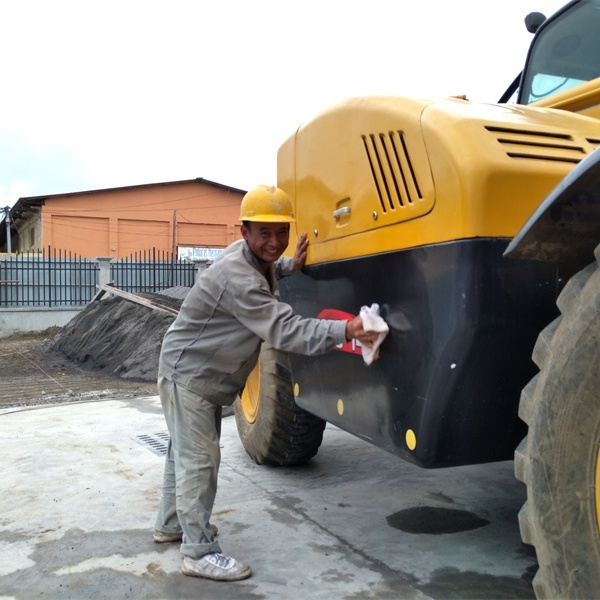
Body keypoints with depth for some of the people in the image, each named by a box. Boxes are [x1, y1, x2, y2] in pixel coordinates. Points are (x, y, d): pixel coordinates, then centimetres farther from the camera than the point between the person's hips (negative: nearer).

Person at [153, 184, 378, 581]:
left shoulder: (253, 256, -1)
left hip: (207, 376, 10)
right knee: (199, 460, -6)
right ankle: (200, 553, 5)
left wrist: (291, 265, 6)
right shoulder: (236, 277, -32)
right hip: (189, 375, -10)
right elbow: (284, 329, -40)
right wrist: (344, 331, -51)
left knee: (186, 452, 20)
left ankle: (171, 524, 37)